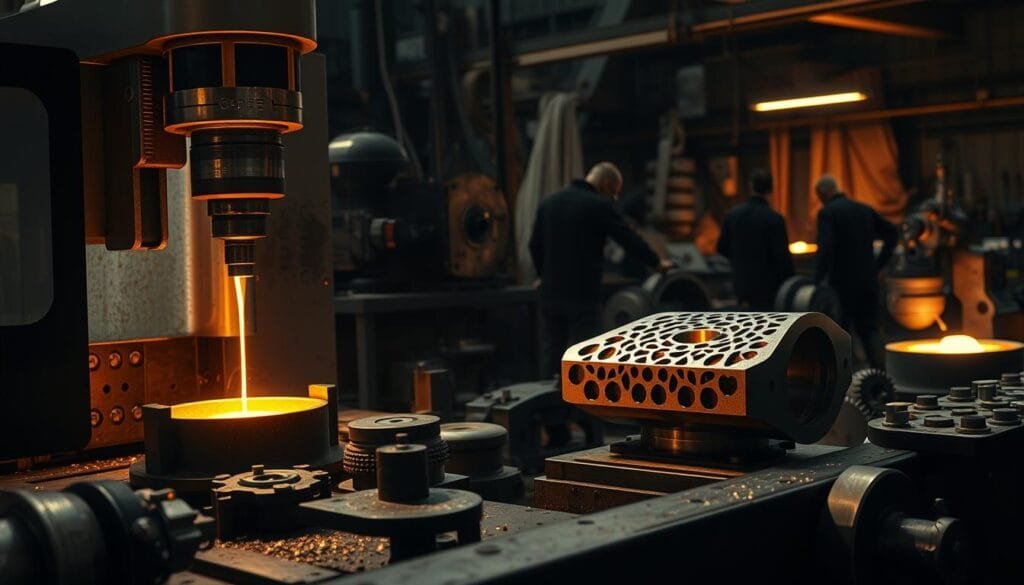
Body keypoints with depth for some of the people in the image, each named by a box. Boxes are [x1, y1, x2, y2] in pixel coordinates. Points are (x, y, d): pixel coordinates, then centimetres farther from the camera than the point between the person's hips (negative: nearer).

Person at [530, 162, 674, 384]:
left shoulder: (549, 202, 11)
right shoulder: (600, 206, -9)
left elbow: (535, 245, 17)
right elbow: (629, 239, -5)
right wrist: (657, 263, 9)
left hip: (550, 293, 6)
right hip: (582, 295, -6)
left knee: (552, 352, 12)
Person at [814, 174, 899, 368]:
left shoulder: (827, 213, -9)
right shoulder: (865, 209, 11)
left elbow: (825, 249, -21)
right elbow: (892, 234, 15)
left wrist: (817, 281, -20)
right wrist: (878, 263, 14)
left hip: (842, 282, -5)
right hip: (868, 281, 5)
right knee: (870, 328, 10)